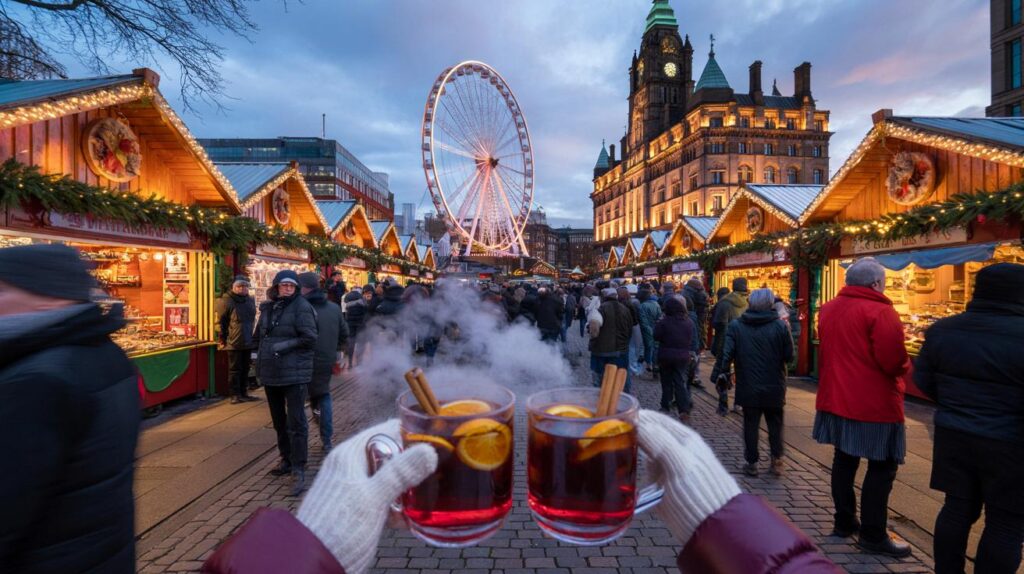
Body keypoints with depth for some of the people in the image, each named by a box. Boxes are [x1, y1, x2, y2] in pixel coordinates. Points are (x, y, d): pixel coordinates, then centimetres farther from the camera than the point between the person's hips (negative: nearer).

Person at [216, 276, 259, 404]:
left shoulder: (251, 300, 10)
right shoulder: (227, 301, -8)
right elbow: (221, 322, -8)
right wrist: (222, 339, -9)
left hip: (248, 342, 6)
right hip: (234, 342, -6)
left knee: (245, 369, 12)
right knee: (234, 369, 2)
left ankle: (243, 393, 20)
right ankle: (235, 395, 10)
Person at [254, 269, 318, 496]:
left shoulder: (301, 307, -11)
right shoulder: (268, 307, 9)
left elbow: (309, 339, -16)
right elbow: (258, 335, 21)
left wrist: (284, 346, -19)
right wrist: (263, 354, 9)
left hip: (294, 373, -7)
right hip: (271, 373, 7)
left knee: (295, 423, -5)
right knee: (278, 420, 19)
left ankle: (298, 469, 3)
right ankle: (286, 459, 35)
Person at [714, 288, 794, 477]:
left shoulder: (735, 326, -8)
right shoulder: (780, 326, -9)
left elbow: (726, 353, -12)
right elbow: (789, 356, -6)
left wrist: (722, 371, 1)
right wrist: (775, 358, 13)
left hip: (748, 387, 0)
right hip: (774, 388, 0)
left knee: (751, 425, 11)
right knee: (775, 424, 17)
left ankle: (752, 463, 17)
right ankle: (776, 461, 21)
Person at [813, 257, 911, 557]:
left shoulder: (828, 309, 8)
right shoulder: (880, 311, -15)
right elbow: (894, 361, -20)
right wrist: (905, 364, 0)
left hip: (836, 397, 7)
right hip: (874, 403, -7)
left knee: (844, 460, 17)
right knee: (881, 467, 5)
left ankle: (844, 521, 28)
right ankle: (873, 535, 13)